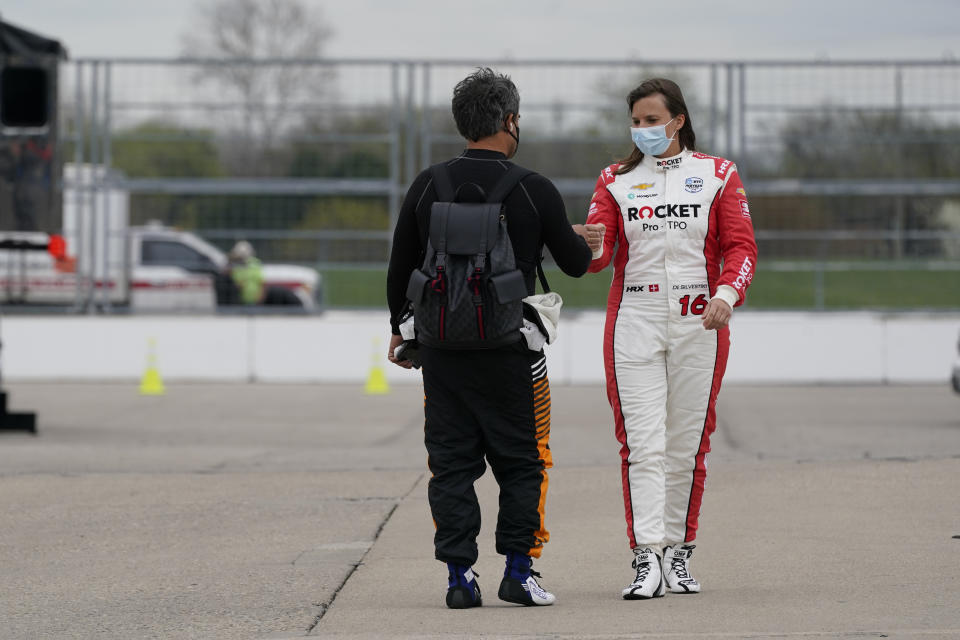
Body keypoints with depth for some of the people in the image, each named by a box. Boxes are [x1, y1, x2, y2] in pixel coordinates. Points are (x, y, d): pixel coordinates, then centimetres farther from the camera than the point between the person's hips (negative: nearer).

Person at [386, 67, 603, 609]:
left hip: (442, 346, 3)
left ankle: (460, 575, 2)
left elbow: (401, 266, 9)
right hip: (510, 352, -3)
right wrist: (583, 240, 26)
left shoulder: (428, 187, 2)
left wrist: (399, 329, 22)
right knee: (522, 462, 7)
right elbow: (574, 263, 3)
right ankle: (519, 571, 4)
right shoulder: (535, 190, -7)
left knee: (452, 463, 6)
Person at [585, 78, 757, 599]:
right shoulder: (616, 180, 9)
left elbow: (740, 246, 1)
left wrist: (726, 293, -17)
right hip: (635, 320, 0)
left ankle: (679, 554, 17)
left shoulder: (717, 175, 7)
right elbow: (599, 252, -1)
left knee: (687, 445, 5)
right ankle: (646, 560, -12)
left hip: (697, 323, 0)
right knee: (642, 443, -9)